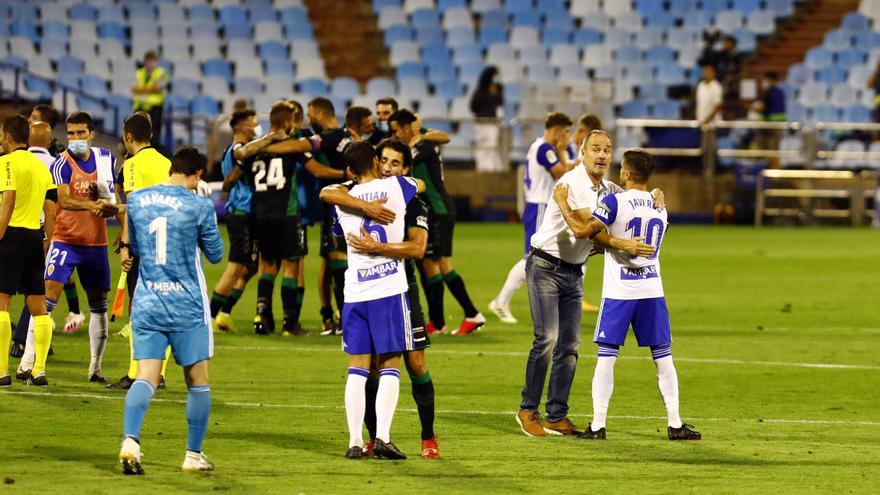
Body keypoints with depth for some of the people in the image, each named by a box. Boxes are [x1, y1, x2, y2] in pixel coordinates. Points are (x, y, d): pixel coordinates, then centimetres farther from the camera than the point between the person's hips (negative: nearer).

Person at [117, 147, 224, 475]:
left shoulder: (136, 200, 5)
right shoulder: (200, 207, -8)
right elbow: (215, 254, 4)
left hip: (146, 304, 3)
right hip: (187, 306, -3)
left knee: (146, 376, -2)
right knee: (197, 380, 10)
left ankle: (130, 440, -26)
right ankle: (194, 455, 15)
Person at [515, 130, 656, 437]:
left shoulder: (608, 190, 7)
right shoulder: (572, 183, -17)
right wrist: (623, 246, -33)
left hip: (574, 272, 7)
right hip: (545, 267, -7)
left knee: (569, 345, 3)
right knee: (547, 339, -14)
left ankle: (556, 417, 7)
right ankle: (528, 410, -4)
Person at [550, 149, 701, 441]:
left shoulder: (616, 202, -10)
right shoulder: (660, 207, 9)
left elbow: (582, 231, -16)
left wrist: (562, 203, -1)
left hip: (618, 293, -4)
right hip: (652, 289, 4)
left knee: (606, 357, 1)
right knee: (663, 357, 9)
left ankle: (598, 426, 0)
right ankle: (675, 425, 9)